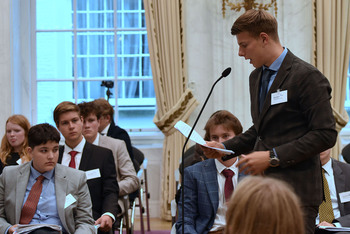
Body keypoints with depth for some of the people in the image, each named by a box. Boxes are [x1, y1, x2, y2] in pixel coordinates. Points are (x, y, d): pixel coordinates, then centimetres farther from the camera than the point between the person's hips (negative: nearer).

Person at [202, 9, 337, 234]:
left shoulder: (307, 77, -11)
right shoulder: (256, 77, 16)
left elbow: (326, 135, -15)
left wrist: (272, 156, -18)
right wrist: (225, 148, 11)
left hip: (295, 190, -8)